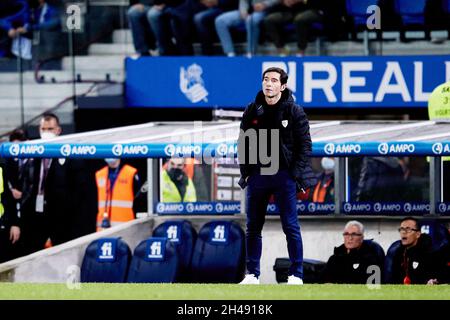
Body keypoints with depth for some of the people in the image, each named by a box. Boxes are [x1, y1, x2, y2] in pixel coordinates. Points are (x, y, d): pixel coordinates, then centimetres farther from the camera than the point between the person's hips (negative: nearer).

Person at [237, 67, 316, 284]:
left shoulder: (294, 111, -2)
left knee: (290, 226, -4)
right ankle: (252, 274, 12)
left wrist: (295, 175, -10)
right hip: (257, 175, 4)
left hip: (284, 176, -3)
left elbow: (305, 145, -3)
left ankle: (296, 275, 0)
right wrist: (246, 172, 3)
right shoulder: (252, 111, 7)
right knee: (253, 227, 6)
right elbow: (243, 144, 12)